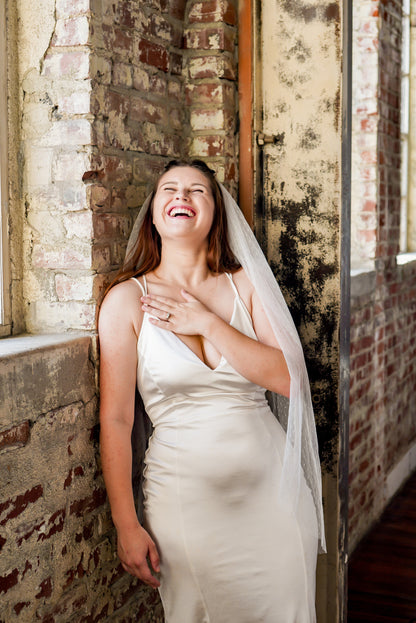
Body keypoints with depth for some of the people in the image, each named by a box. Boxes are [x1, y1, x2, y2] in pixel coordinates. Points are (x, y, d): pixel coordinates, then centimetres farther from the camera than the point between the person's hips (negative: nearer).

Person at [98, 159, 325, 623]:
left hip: (272, 485, 3)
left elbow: (289, 379, -7)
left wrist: (208, 323, -14)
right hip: (185, 493, -2)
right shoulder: (127, 299, -4)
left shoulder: (245, 285, 3)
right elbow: (115, 420, -5)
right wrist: (126, 526, -7)